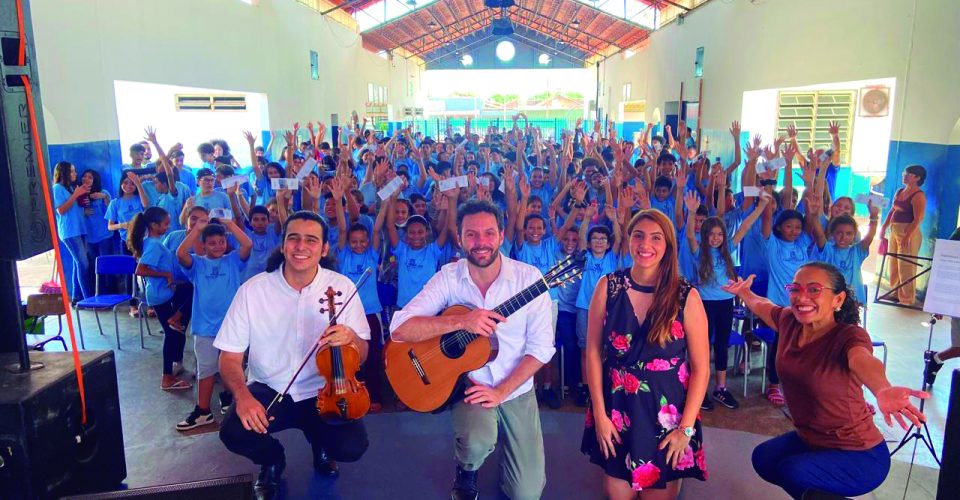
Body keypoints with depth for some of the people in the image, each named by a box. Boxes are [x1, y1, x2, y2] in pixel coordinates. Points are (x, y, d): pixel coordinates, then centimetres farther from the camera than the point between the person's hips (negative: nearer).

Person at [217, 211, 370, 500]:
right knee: (233, 433, -27)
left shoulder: (342, 287, -9)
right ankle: (272, 461, 11)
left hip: (324, 391, 0)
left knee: (352, 447, -23)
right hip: (269, 390, 0)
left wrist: (351, 338, -28)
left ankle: (321, 446, 18)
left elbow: (361, 357, -3)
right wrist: (242, 395, -26)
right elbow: (230, 356, -6)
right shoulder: (252, 290, -10)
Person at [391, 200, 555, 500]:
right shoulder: (448, 277, -11)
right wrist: (461, 321, -32)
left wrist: (501, 391, -18)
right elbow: (399, 329, -21)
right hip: (468, 382, 0)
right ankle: (466, 473, 6)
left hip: (516, 389, 1)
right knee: (477, 443, -31)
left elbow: (541, 347, -10)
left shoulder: (528, 278, -12)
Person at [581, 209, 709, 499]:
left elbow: (701, 368, -6)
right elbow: (593, 352, -3)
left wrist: (686, 428, -10)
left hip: (667, 414, -1)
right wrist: (599, 414, -7)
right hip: (616, 411, 1)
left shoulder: (687, 297, -9)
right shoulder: (608, 287, -6)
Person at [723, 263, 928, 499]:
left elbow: (864, 361, -51)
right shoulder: (789, 321, -8)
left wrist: (883, 390, -72)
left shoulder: (849, 336, -26)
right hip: (809, 439, 7)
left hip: (859, 455, -7)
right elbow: (762, 306, 15)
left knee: (792, 471, -26)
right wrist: (743, 292, 35)